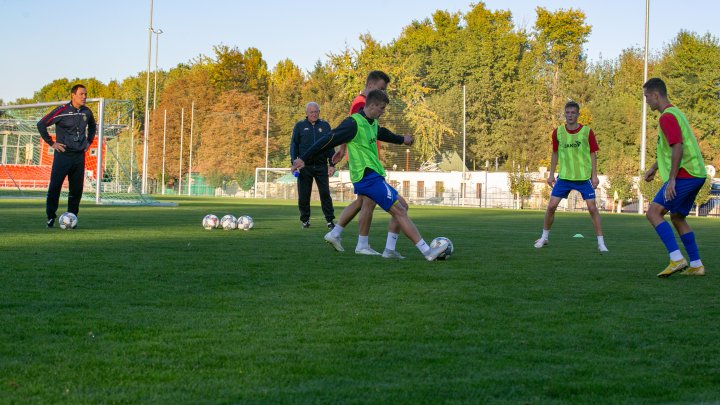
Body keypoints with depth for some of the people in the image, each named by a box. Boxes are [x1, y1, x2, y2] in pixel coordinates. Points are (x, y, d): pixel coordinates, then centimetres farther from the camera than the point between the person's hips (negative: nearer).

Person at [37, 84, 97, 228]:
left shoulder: (87, 112, 8)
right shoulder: (62, 111, -8)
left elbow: (92, 126, 30)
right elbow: (41, 124, -5)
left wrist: (88, 142, 17)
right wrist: (51, 143, -6)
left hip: (79, 155, 5)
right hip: (63, 154, -5)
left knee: (77, 189, 4)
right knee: (55, 186, -6)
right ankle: (50, 217, 3)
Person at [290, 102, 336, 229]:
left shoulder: (325, 125, 10)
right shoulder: (300, 126, 7)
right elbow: (294, 145, 6)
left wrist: (332, 164, 3)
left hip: (321, 165, 0)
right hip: (305, 166, 0)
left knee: (325, 193, -2)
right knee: (304, 195, 3)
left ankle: (330, 220, 2)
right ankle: (305, 220, 14)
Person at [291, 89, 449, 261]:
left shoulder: (373, 123, 13)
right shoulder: (354, 123, -15)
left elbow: (382, 133, 37)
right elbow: (328, 140, -16)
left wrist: (402, 139, 53)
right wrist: (303, 158, -15)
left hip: (374, 177, 10)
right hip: (368, 177, -10)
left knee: (402, 207, 11)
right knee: (399, 211, -11)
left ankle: (390, 250, 9)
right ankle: (428, 251, -11)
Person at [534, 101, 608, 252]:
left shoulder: (587, 131, -4)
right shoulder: (558, 132, 2)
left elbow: (592, 154, 1)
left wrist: (594, 175, -5)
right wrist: (551, 174, 10)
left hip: (584, 177, -2)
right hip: (564, 177, 2)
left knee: (592, 208, -7)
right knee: (551, 206, -3)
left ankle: (601, 243, 0)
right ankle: (544, 237, 17)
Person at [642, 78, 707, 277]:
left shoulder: (667, 117, -13)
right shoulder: (675, 113, 20)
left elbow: (677, 148, -22)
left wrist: (671, 179, -22)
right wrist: (654, 168, 32)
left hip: (684, 175, -10)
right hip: (697, 174, 10)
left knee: (653, 213, -11)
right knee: (677, 217, 19)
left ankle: (676, 259, -20)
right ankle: (696, 265, 18)